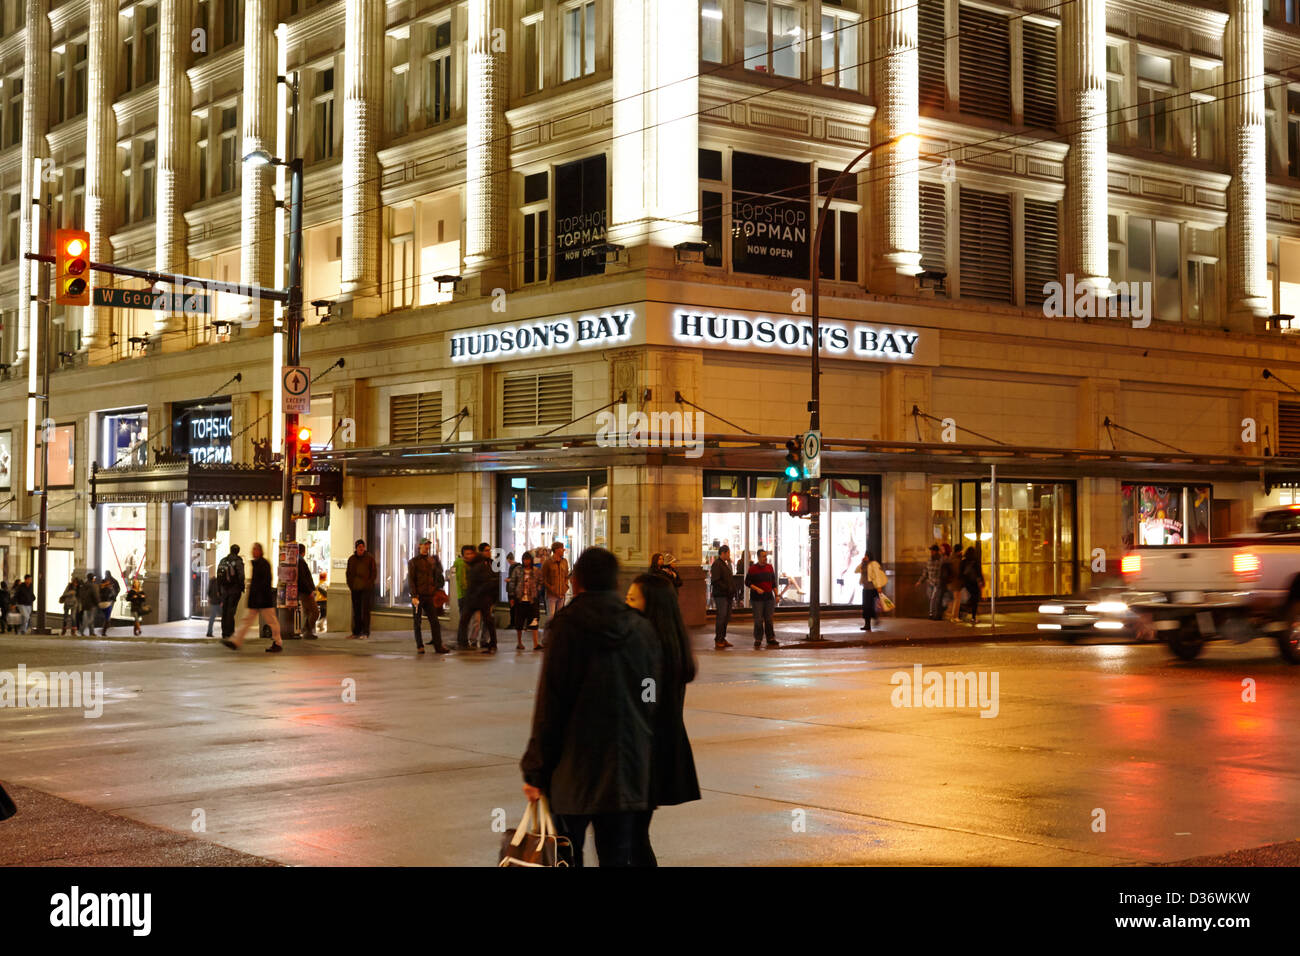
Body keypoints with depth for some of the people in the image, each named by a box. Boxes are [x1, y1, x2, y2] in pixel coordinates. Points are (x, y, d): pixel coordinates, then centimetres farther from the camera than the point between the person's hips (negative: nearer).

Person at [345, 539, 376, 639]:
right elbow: (349, 573, 17)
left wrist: (369, 584, -9)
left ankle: (365, 632, -5)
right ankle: (356, 632, 14)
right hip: (355, 589, 4)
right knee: (356, 611, 8)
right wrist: (350, 585, 5)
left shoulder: (370, 558, 0)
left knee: (365, 610, -7)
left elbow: (373, 573, 1)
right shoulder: (351, 559, 11)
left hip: (366, 589, -4)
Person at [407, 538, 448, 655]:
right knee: (417, 622, 4)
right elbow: (410, 580, -6)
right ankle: (419, 646, 10)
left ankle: (438, 646, -3)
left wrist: (436, 591, 9)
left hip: (429, 595, 3)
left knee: (434, 621, -3)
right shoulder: (413, 561, -1)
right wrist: (413, 596, -14)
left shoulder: (432, 560, 12)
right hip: (418, 596, -3)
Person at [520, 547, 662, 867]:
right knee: (617, 855, 9)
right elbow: (653, 702, 8)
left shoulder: (566, 628, -10)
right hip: (630, 768, 4)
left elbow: (550, 706, -11)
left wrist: (536, 771, -5)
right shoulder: (643, 630, 4)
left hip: (575, 770, -4)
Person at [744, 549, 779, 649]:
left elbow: (773, 583, 17)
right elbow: (747, 582, -1)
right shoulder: (752, 568, -2)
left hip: (769, 598, 4)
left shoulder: (769, 567, 11)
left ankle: (771, 639, 11)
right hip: (757, 598, -4)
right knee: (758, 620, -3)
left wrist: (776, 595, 12)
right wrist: (756, 589, -15)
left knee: (769, 619, 5)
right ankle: (758, 640, 4)